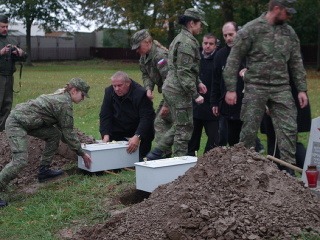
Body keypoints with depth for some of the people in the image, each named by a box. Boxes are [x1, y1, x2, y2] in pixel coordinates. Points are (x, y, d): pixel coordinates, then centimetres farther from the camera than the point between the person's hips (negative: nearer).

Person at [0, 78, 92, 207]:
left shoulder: (60, 97, 15)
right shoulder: (65, 104, -15)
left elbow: (63, 128, 22)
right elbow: (68, 132, -11)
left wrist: (76, 146, 21)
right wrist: (82, 153, -1)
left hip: (27, 121, 10)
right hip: (16, 124, -10)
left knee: (55, 135, 11)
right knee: (20, 160, -20)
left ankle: (44, 171, 17)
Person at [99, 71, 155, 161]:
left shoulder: (141, 93, -21)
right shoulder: (109, 92, -4)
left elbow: (146, 118, -27)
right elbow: (105, 116, -4)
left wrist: (137, 137, -41)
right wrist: (105, 134, -20)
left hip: (139, 134, -4)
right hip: (117, 135, 4)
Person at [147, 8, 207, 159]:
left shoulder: (180, 39, 17)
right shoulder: (187, 42, -15)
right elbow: (184, 73, -21)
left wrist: (198, 82, 17)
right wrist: (195, 95, -18)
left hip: (171, 89, 10)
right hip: (179, 91, -10)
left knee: (178, 126, 18)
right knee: (184, 128, -1)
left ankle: (155, 154, 19)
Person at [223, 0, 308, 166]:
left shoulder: (289, 32, 9)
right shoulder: (251, 29, -5)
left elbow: (296, 63, 14)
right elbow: (234, 59, -6)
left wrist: (301, 89, 7)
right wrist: (231, 89, -11)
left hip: (282, 88, 4)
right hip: (255, 87, -4)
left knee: (288, 129, -2)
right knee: (249, 131, 2)